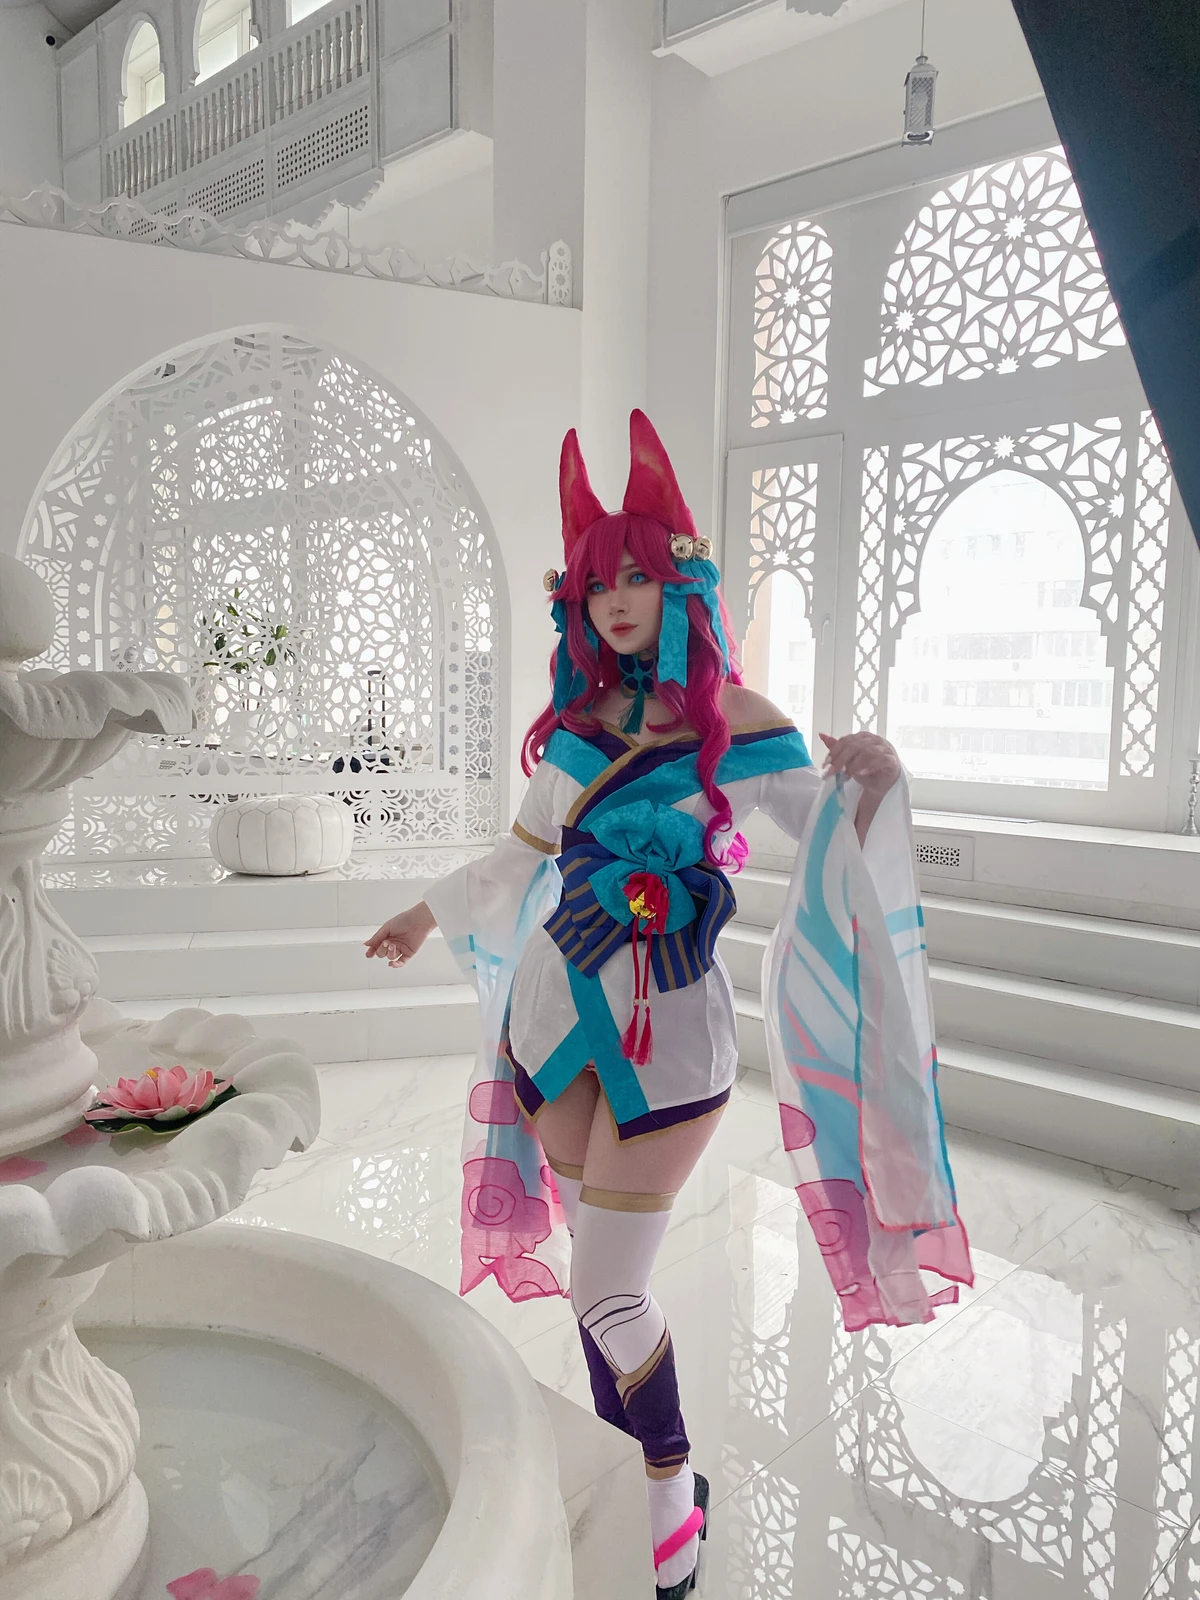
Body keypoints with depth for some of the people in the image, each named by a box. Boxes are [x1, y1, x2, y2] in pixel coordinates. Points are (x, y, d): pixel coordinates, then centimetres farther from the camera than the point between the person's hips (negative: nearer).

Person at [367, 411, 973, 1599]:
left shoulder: (734, 721, -7)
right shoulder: (578, 718, 7)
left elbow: (827, 830, -10)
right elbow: (529, 851, 20)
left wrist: (873, 780, -31)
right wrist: (429, 914, 30)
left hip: (665, 1020, -5)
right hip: (559, 1001, 5)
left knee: (607, 1291, -3)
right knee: (595, 1269, 13)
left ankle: (672, 1495, 24)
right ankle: (633, 1482, 35)